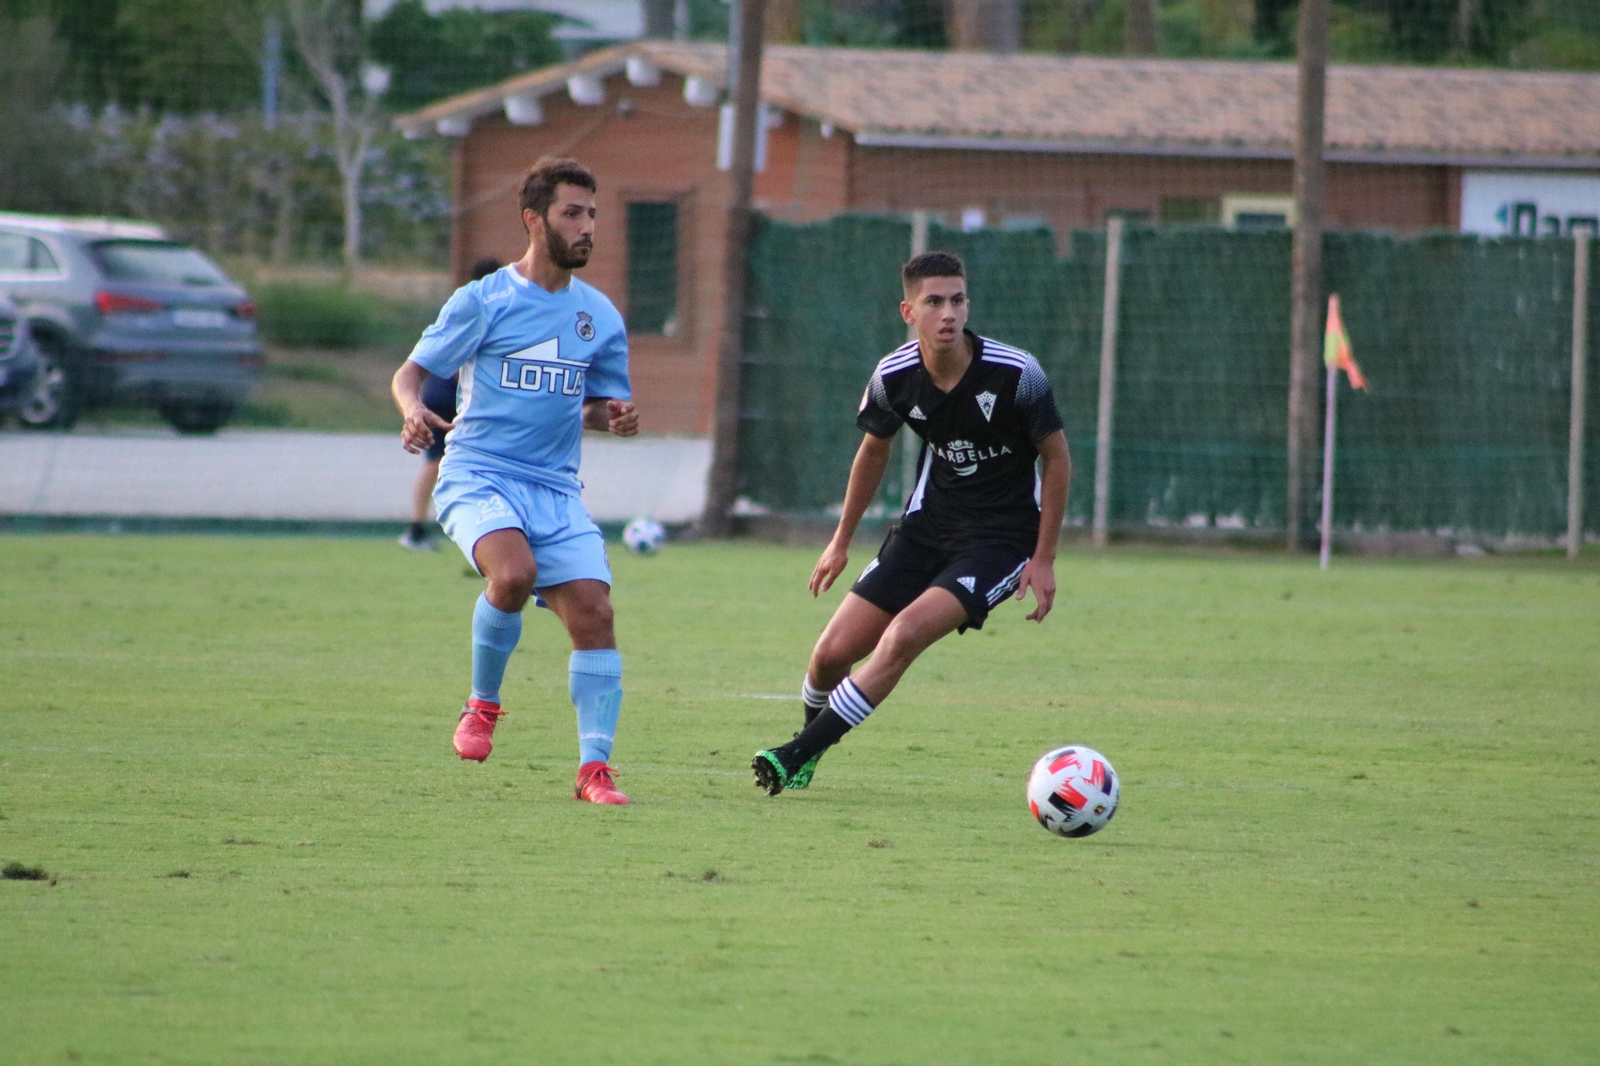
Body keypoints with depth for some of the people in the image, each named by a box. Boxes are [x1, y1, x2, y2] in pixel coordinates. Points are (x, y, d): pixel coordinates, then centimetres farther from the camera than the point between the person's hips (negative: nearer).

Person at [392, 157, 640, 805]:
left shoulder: (598, 315, 12)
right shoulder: (483, 301, -2)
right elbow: (411, 372, 3)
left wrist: (615, 416, -1)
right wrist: (413, 411, -20)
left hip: (556, 489, 5)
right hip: (479, 477, -5)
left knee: (593, 610, -10)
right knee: (514, 571, -31)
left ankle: (594, 767, -4)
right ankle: (482, 704, -6)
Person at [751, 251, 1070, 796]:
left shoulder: (1015, 374, -20)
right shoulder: (894, 377, -9)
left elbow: (1057, 457, -6)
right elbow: (874, 451, 12)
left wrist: (1044, 560, -8)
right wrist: (841, 541, 18)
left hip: (1001, 537, -4)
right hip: (927, 525, 4)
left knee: (905, 633, -25)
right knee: (832, 653, -2)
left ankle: (801, 753, -14)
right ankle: (811, 733, 32)